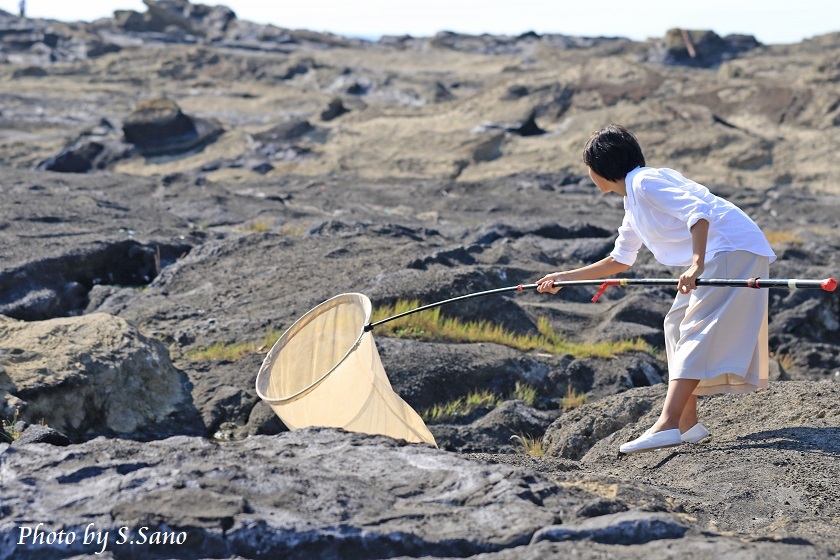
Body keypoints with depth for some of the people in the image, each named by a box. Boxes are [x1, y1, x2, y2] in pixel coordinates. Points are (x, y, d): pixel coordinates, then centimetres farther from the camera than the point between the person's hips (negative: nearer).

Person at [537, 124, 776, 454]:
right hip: (713, 257, 10)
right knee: (677, 324, 14)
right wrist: (564, 277, 34)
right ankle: (688, 423, 14)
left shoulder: (645, 182, -9)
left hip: (733, 248, -10)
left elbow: (697, 211, -22)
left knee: (697, 330, -18)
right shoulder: (632, 206, 23)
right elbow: (619, 261, 33)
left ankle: (668, 425, -28)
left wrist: (696, 264, -33)